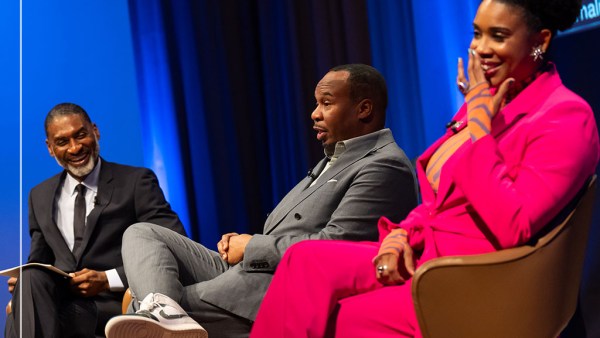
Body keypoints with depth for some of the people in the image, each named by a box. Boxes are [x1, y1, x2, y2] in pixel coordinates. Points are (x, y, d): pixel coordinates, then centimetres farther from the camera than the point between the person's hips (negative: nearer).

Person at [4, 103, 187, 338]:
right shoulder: (40, 196, 21)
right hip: (61, 301, 4)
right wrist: (23, 282, -1)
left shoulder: (137, 182, 5)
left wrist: (108, 279, -12)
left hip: (116, 305, -4)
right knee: (30, 278, -33)